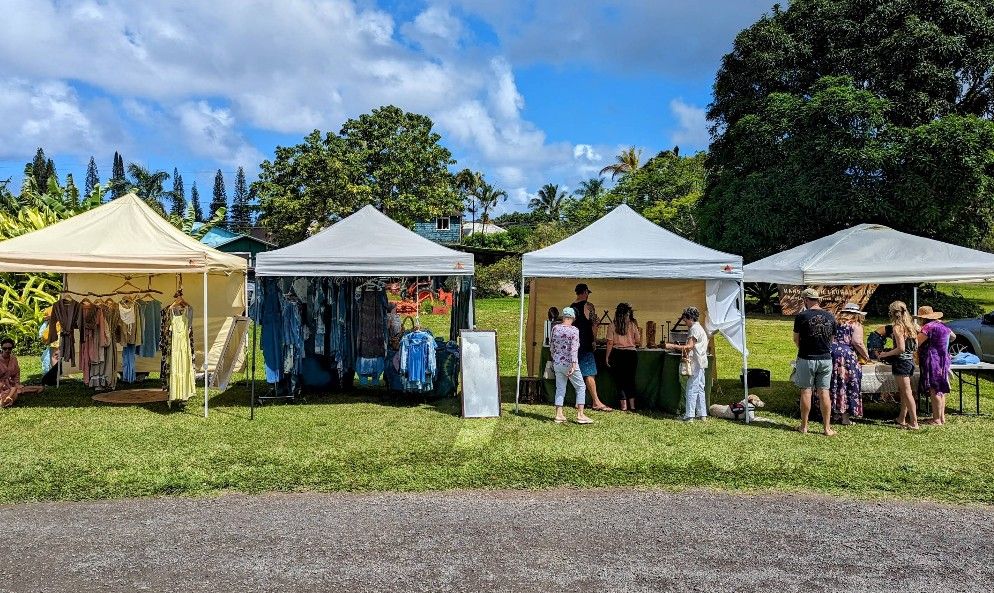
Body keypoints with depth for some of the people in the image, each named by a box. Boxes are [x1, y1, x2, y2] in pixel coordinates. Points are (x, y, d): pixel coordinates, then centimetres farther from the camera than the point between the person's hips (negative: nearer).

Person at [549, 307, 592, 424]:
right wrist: (573, 365, -22)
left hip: (557, 363, 5)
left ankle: (558, 415, 11)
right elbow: (574, 349, -19)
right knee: (581, 388, 8)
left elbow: (552, 346, 10)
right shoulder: (574, 330, -13)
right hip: (569, 363, -5)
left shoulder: (555, 328, 2)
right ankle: (580, 415, 5)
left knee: (560, 389, 12)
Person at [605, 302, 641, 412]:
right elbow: (638, 341, 3)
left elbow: (610, 343, -5)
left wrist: (607, 357, 2)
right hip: (631, 353, 1)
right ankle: (632, 405, 12)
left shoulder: (612, 326, -4)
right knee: (630, 380, 13)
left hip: (617, 354, -1)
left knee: (620, 380, 7)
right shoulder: (633, 325, -1)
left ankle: (624, 406, 7)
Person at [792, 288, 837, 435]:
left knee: (806, 392, 5)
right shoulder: (830, 317, 3)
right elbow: (832, 338, 12)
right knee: (824, 393, 7)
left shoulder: (801, 316, -10)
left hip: (807, 358, -3)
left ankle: (804, 426, 13)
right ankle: (827, 428, 10)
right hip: (825, 358, 3)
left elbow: (796, 339, 0)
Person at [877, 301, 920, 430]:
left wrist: (886, 354, -9)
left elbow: (901, 348, -20)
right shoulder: (911, 326, 10)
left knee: (907, 392, -6)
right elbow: (916, 346, 14)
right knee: (903, 391, 17)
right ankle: (901, 419, 26)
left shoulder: (898, 327, -14)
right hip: (911, 360, 8)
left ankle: (914, 423, -6)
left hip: (901, 361, -8)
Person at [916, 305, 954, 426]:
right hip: (943, 360, 9)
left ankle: (937, 419, -2)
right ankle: (942, 417, 21)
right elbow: (953, 336, 30)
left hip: (932, 361, -9)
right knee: (941, 390, 15)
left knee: (934, 390, -5)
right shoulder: (943, 326, 11)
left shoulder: (928, 327, -17)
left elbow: (916, 343, -20)